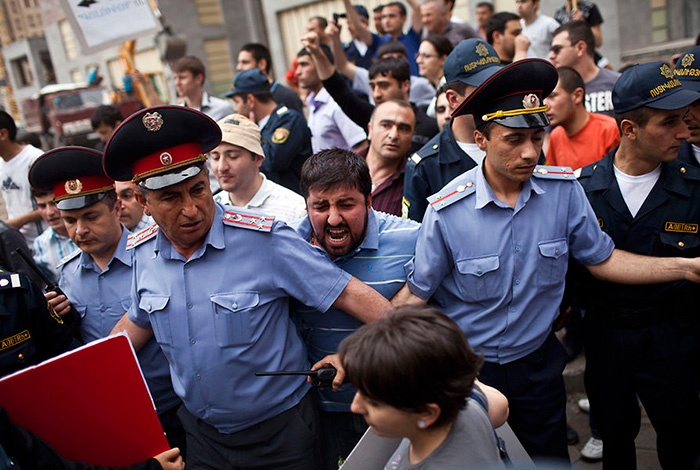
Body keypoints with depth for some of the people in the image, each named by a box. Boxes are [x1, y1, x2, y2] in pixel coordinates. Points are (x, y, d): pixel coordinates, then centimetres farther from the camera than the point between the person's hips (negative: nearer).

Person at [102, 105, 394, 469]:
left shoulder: (264, 239, -22)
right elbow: (137, 321, 13)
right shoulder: (143, 253, -5)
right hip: (201, 431, 5)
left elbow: (349, 293, -21)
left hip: (280, 428, -4)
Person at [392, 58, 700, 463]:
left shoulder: (564, 190, -11)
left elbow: (602, 259, -1)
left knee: (550, 459, 21)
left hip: (539, 365, 3)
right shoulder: (447, 210, -21)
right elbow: (416, 293, -15)